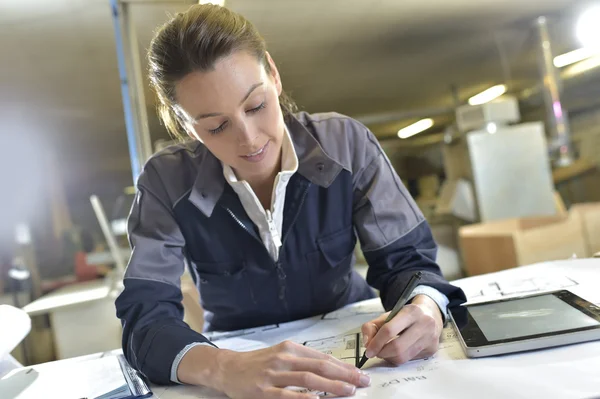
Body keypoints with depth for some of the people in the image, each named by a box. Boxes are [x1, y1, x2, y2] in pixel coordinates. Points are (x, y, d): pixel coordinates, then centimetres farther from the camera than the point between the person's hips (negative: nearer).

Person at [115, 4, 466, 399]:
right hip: (243, 357, 0)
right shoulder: (167, 183, -13)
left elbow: (404, 258, -8)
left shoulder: (347, 144, -12)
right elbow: (145, 314, -19)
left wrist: (425, 307, -30)